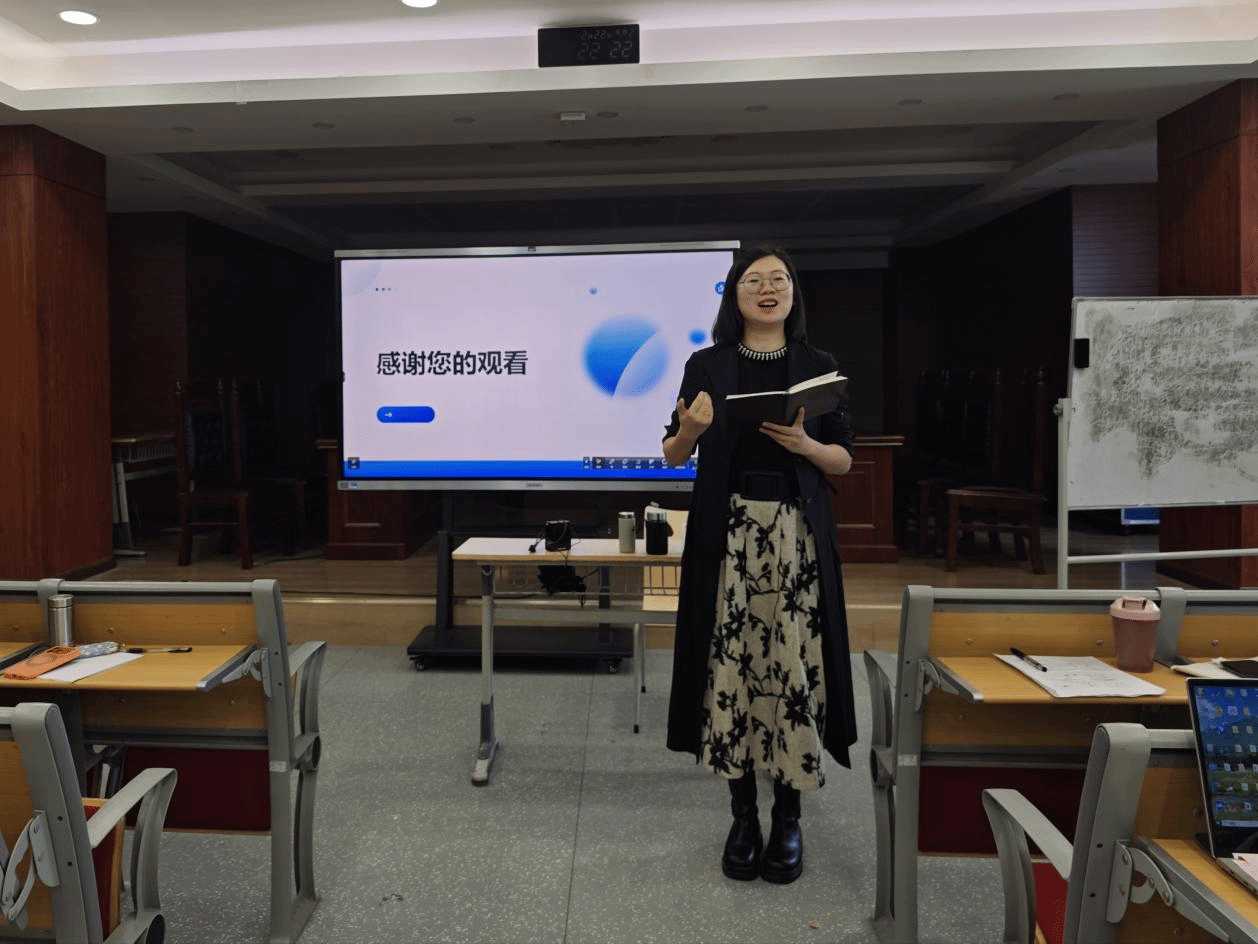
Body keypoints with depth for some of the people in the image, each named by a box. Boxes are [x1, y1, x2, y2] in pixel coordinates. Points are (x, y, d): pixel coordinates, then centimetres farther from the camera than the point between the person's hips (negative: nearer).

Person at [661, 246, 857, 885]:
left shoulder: (819, 367, 8)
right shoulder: (706, 366, 7)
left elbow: (844, 461, 8)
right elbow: (674, 456, 8)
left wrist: (805, 444, -12)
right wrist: (690, 430, -13)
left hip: (798, 535, 1)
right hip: (726, 533, 0)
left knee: (793, 661, -1)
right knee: (730, 660, 0)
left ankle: (788, 817, 15)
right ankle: (743, 813, 16)